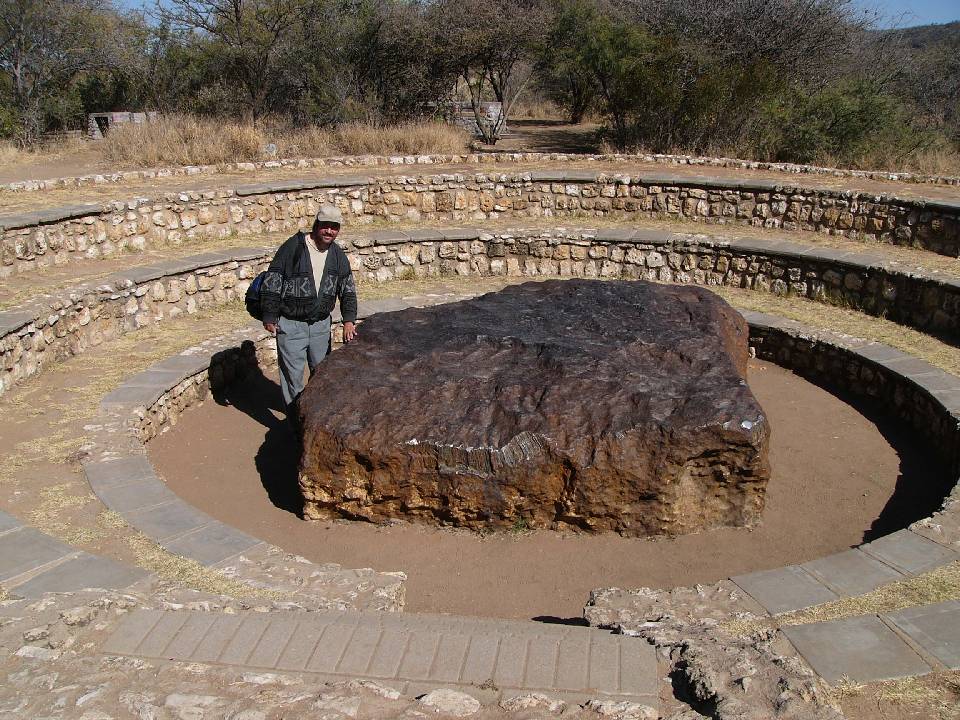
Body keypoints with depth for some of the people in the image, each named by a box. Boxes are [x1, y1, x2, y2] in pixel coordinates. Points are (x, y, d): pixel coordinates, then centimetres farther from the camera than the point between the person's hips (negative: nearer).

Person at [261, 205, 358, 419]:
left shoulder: (338, 256, 2)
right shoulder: (292, 248, -15)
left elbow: (348, 290, 6)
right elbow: (271, 284, -11)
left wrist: (349, 320, -7)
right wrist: (269, 318, -11)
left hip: (321, 323, 5)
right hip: (290, 323, -5)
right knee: (292, 373, 0)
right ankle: (295, 420, 12)